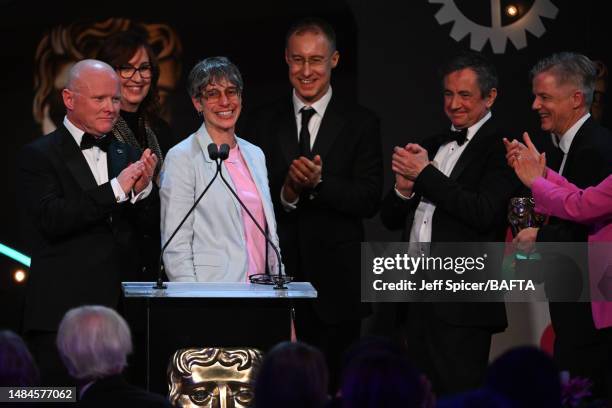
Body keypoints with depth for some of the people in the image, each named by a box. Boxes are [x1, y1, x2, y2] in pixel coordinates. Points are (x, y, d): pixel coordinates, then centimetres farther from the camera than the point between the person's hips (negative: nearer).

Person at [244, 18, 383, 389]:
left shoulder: (361, 123, 3)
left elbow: (370, 201, -5)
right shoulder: (263, 122, 8)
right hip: (277, 276, 1)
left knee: (335, 386, 3)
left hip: (336, 280, -1)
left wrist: (319, 183, -19)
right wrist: (286, 193, -17)